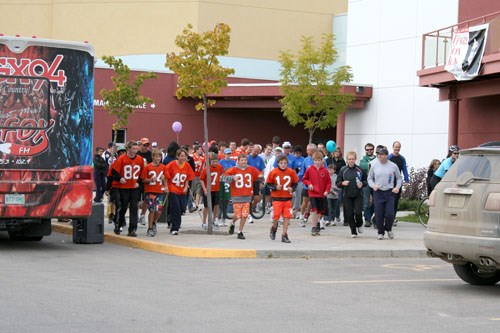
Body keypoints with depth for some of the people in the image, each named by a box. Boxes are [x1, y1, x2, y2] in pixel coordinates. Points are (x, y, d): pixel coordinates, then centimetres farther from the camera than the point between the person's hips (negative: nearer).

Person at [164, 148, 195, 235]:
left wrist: (186, 186, 0)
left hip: (182, 191, 5)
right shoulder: (172, 164, -11)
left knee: (182, 209, 5)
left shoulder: (187, 165, 1)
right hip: (172, 190, -5)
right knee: (175, 209, -9)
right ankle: (174, 229, -2)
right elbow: (166, 176, -5)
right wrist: (166, 187, -6)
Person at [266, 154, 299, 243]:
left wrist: (292, 188, -9)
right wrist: (275, 187, -16)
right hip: (277, 197, -2)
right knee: (276, 216, -4)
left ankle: (284, 235, 8)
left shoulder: (291, 172, -1)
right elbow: (268, 183, 1)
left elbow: (295, 183, 10)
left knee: (287, 217, -2)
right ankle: (274, 228, 28)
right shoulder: (273, 172, -6)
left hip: (288, 198, 2)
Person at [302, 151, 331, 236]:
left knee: (320, 211, 10)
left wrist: (327, 191, -7)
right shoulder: (310, 169, -3)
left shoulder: (325, 171, -1)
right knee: (314, 210, -13)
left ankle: (316, 225, 26)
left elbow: (328, 182, 5)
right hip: (313, 193, -2)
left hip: (322, 194, 2)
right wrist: (308, 184, -11)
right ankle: (314, 228, -7)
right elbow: (304, 179, 7)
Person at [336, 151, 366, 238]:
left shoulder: (360, 169, 0)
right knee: (349, 214, 0)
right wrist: (342, 183, -15)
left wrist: (362, 184, -10)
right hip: (347, 196, 1)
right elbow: (337, 183, 5)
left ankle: (359, 224, 22)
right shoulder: (343, 170, 1)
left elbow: (366, 181, 10)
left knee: (358, 212, -11)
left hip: (358, 195, -1)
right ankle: (353, 232, 15)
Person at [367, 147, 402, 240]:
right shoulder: (374, 166, 2)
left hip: (389, 192, -1)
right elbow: (369, 178, 11)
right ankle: (380, 232, 16)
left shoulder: (393, 166, 1)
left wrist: (397, 187, -3)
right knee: (379, 215, 1)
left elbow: (399, 178, 12)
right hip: (378, 192, 1)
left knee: (390, 214, -8)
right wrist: (373, 185, -8)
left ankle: (388, 229, 19)